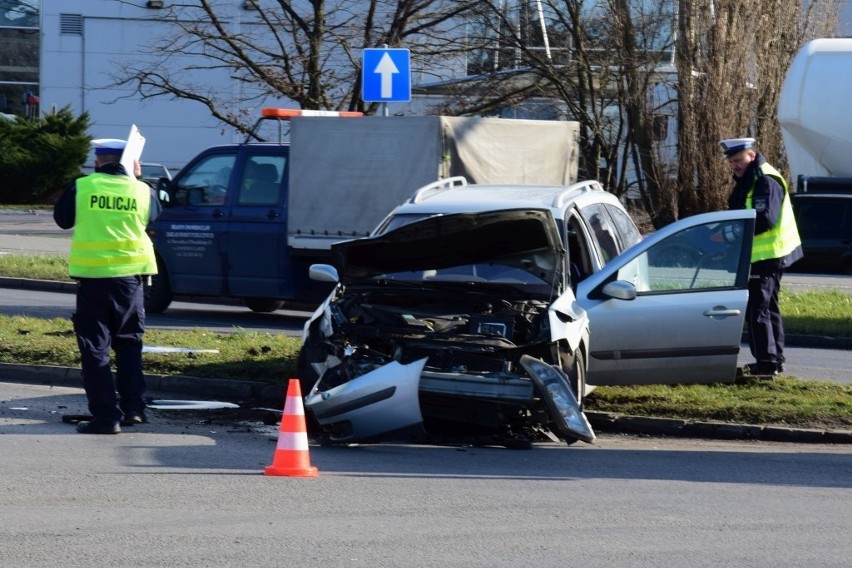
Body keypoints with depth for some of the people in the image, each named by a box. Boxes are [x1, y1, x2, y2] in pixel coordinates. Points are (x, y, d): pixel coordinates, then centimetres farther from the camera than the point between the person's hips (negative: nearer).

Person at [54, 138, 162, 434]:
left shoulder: (81, 188, -5)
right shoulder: (141, 191, -1)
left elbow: (62, 218, 9)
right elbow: (154, 215, 18)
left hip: (92, 276, -2)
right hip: (129, 276, 2)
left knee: (95, 346, 2)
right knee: (128, 343, 18)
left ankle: (105, 415, -3)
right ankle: (133, 408, 15)